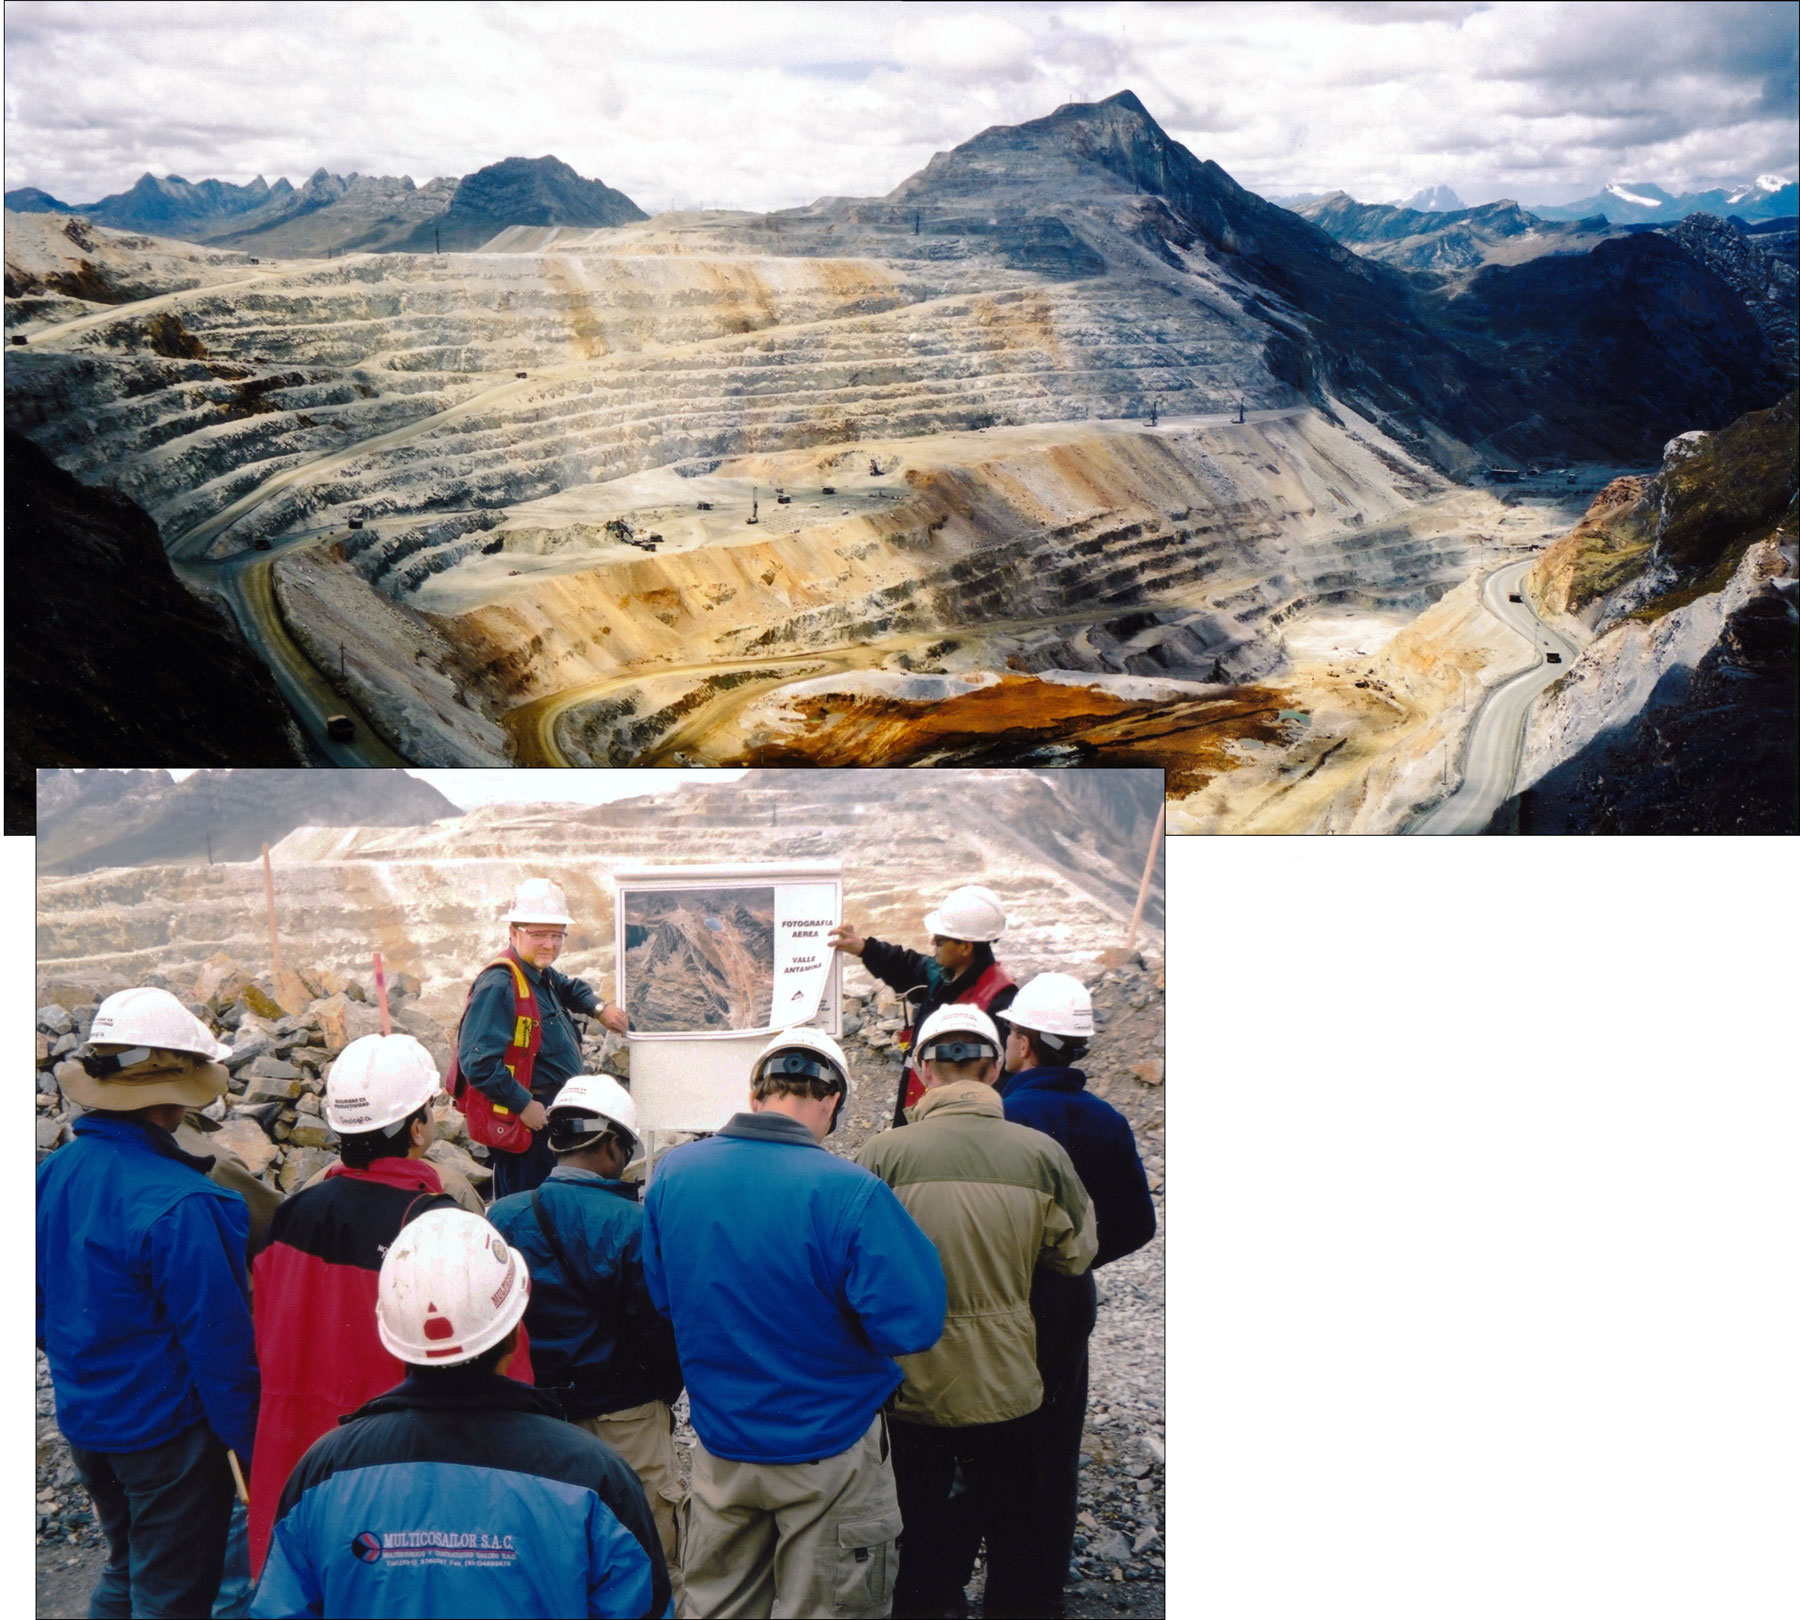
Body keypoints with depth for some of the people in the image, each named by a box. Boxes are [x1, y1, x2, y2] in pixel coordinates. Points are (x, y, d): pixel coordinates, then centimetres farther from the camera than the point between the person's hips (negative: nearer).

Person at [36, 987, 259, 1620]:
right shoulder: (179, 1204, -28)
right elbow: (219, 1344, -23)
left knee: (126, 1567, 26)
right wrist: (253, 1447, -12)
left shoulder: (54, 1174, -5)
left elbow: (41, 1308, 8)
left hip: (81, 1419, 7)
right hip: (165, 1427, -7)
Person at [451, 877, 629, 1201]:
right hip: (522, 1123, -10)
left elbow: (570, 989, 34)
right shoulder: (499, 985, -21)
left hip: (553, 1115, 10)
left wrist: (599, 1008, 13)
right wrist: (524, 1104, -23)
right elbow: (477, 1061, -28)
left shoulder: (542, 975, 9)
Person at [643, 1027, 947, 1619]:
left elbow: (660, 1296, 5)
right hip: (827, 1450, -4)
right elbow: (913, 1324, -23)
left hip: (720, 1446, 4)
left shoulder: (674, 1172, -8)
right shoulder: (849, 1194, -24)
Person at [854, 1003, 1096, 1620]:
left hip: (915, 1383, -1)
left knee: (922, 1529, 19)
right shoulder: (1042, 1153, -12)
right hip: (1008, 1383, 1)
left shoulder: (882, 1153, -16)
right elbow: (1075, 1255, 0)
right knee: (1013, 1529, 21)